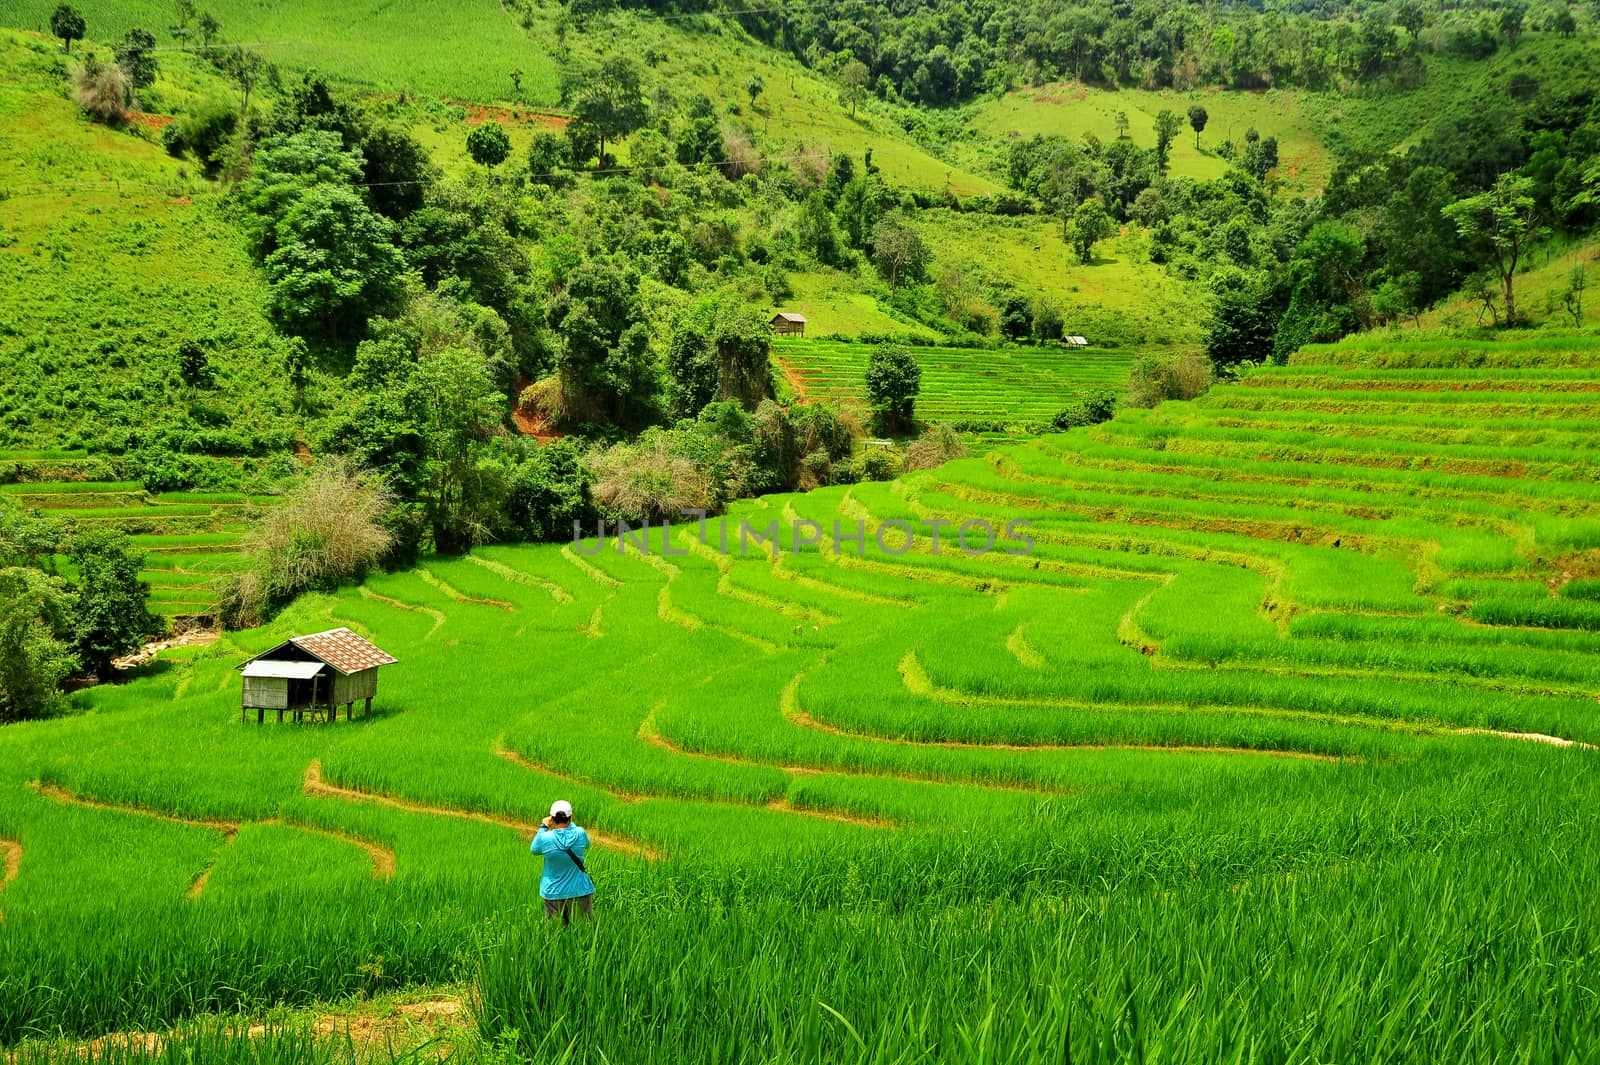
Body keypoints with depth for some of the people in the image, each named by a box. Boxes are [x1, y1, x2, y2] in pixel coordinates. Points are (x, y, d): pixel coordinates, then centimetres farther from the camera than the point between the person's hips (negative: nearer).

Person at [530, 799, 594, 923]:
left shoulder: (545, 838, -20)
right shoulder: (580, 833, -16)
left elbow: (534, 849, 4)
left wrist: (543, 827, 12)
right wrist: (570, 825, 16)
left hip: (553, 892, -1)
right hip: (580, 889, 1)